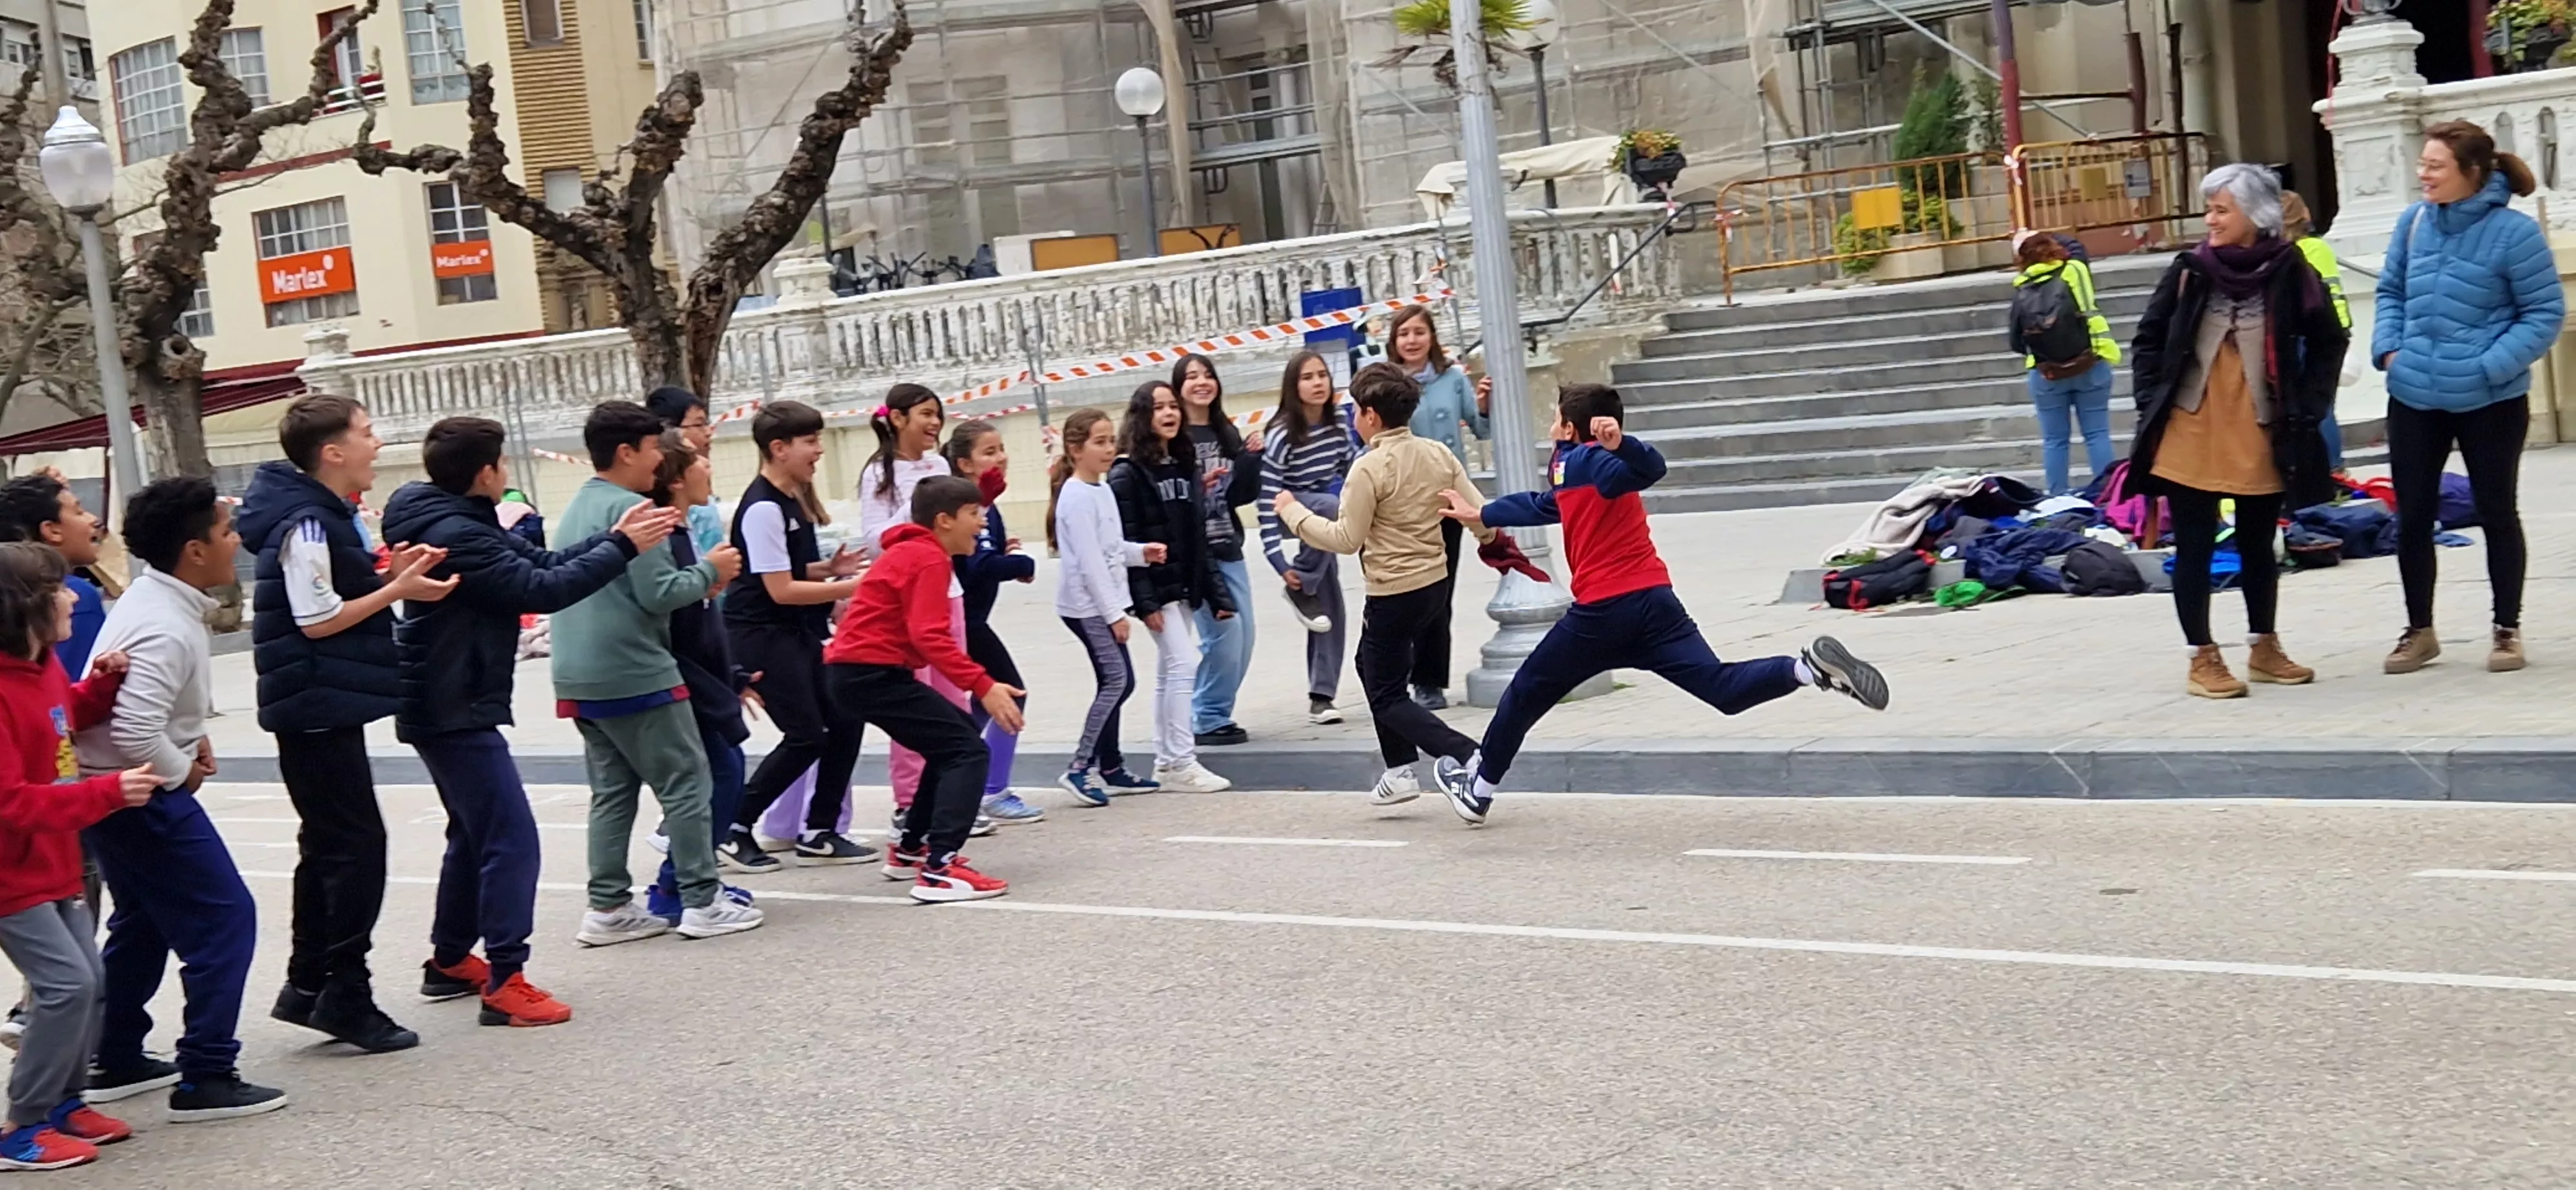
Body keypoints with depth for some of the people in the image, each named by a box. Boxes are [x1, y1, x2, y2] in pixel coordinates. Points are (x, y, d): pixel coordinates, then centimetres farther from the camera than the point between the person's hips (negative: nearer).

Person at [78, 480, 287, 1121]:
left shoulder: (150, 596, 6)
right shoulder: (168, 630, -25)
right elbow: (135, 733, -32)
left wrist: (191, 737, 9)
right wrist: (183, 772, -15)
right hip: (139, 796, -10)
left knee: (143, 922, 22)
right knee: (224, 919, -5)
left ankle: (118, 1061, 32)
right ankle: (205, 1079, -2)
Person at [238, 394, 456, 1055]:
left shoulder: (328, 515, 13)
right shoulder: (306, 525, -17)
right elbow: (317, 620, -19)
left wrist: (391, 574, 3)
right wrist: (396, 590, -16)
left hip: (328, 706, 11)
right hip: (318, 707, -11)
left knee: (330, 843, 15)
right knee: (356, 844, -7)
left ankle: (308, 986, 23)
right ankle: (345, 996, -2)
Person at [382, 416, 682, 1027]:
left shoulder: (458, 525, 12)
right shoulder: (456, 535, -21)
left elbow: (539, 563, 11)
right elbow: (542, 590, -25)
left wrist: (614, 537, 3)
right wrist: (623, 549, -18)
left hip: (442, 707, 11)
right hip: (457, 710, -11)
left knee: (475, 833, 21)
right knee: (509, 839, -12)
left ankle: (450, 962, 30)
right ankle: (505, 982, -14)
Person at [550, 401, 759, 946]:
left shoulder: (578, 508, 15)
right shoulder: (630, 508, -14)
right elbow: (658, 594, -19)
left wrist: (701, 578, 16)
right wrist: (709, 571, -3)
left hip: (581, 678, 9)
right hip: (635, 675, -9)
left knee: (612, 790, 12)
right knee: (685, 782, -1)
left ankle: (608, 907, 11)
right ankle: (702, 902, 0)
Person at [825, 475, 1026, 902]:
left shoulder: (911, 552, 20)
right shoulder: (930, 559, -11)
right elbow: (929, 637, -22)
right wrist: (982, 686, -26)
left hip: (854, 672, 10)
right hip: (874, 674, -10)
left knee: (952, 741, 22)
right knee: (968, 751, -12)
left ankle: (910, 851, 27)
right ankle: (939, 871, -22)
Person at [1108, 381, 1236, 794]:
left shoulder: (1185, 468, 13)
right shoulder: (1127, 474, -9)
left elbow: (1200, 538, 14)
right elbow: (1126, 542, -14)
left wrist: (1216, 591, 9)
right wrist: (1144, 601, -20)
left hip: (1186, 587, 7)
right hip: (1156, 588, -7)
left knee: (1169, 672, 11)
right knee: (1183, 664, -14)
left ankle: (1166, 763, 16)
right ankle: (1180, 763, -11)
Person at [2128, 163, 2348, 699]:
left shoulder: (2290, 273, -5)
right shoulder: (2190, 271, -2)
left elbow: (2328, 342, 7)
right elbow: (2149, 339, 7)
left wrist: (2309, 406, 0)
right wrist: (2152, 402, -1)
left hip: (2262, 437, 0)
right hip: (2190, 434, 0)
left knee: (2259, 546, 14)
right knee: (2194, 548, 2)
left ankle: (2265, 649, 28)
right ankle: (2202, 658, 10)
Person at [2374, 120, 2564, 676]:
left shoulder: (2514, 231, -14)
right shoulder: (2414, 223, 0)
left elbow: (2545, 313, -10)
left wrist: (2491, 367, -18)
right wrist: (2388, 346, -2)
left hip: (2490, 402, -4)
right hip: (2413, 399, 4)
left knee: (2496, 513, 10)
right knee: (2412, 515, 8)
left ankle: (2507, 629, 24)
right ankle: (2419, 630, 23)